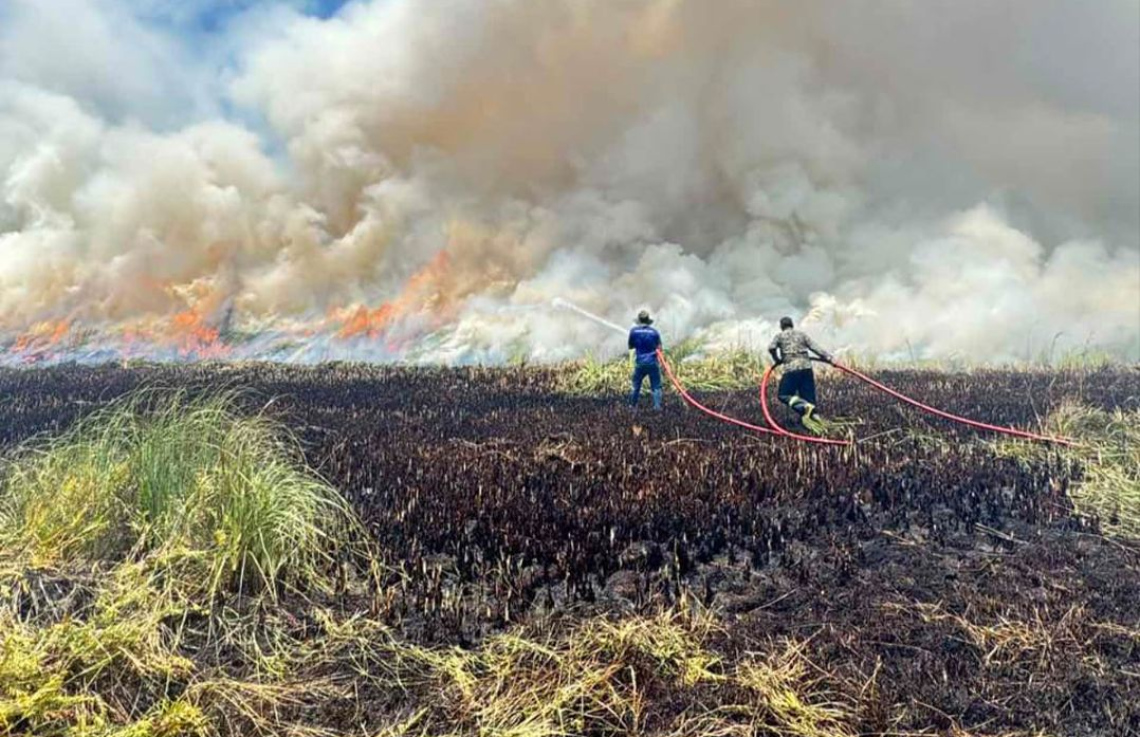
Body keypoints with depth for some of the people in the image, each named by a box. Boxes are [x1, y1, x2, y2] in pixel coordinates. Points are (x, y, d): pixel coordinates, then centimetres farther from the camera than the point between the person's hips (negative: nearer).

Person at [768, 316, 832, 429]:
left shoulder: (779, 336, 11)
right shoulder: (802, 334, 19)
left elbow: (771, 348, -6)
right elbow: (815, 348, 8)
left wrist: (777, 360, 10)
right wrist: (828, 357, 8)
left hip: (791, 369, -4)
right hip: (806, 368, 4)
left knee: (783, 394, 4)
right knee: (808, 395, 8)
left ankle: (803, 407, -20)